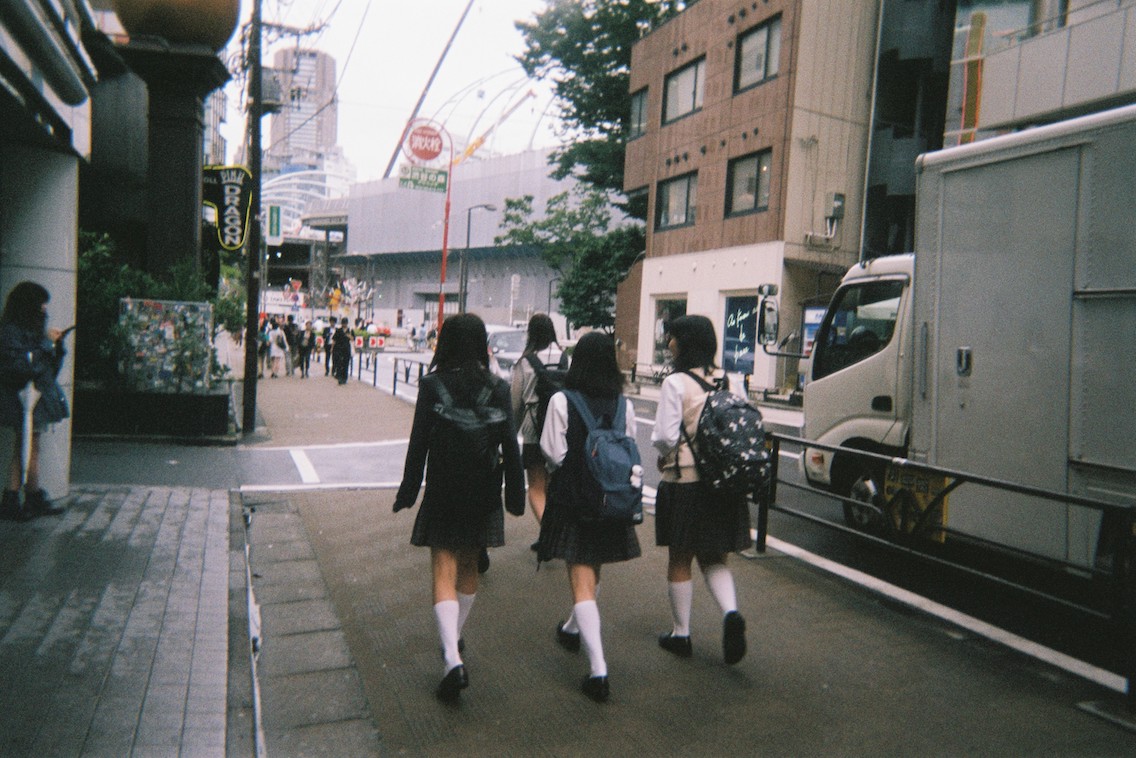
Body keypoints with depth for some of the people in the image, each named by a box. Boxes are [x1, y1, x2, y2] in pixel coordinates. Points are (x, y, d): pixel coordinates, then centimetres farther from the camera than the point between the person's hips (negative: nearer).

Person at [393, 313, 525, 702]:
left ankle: (453, 659, -13)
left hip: (443, 493, -3)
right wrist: (515, 494, 5)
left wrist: (407, 491, 2)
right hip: (483, 493, 3)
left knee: (444, 574, 0)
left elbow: (418, 443, -8)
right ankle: (454, 639, 38)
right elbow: (510, 445, -3)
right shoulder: (497, 388, -4)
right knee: (469, 568, 20)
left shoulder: (432, 385, -9)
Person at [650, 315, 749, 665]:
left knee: (679, 560, 11)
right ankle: (730, 613, -5)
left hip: (684, 482, -5)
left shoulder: (675, 383, -14)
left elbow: (666, 437, -18)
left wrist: (660, 449, 4)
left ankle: (680, 634, 22)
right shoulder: (728, 380, 2)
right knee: (714, 558, 18)